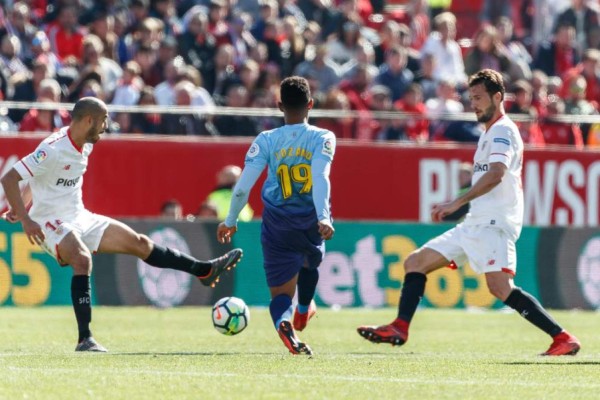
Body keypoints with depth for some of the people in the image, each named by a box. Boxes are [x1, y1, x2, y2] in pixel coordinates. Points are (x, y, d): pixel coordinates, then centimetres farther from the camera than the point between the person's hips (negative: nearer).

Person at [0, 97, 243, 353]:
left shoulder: (84, 147, 6)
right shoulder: (53, 149, -22)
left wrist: (22, 207, 21)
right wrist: (26, 220, -30)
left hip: (80, 217, 9)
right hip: (52, 224, -9)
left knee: (138, 243, 9)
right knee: (82, 259, -35)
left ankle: (205, 270, 19)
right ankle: (85, 339, -35)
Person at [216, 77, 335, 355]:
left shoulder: (266, 141, -4)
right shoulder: (323, 138, -7)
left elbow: (243, 185, -8)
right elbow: (321, 177, -22)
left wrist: (230, 221, 4)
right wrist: (323, 217, -31)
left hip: (278, 225, 0)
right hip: (312, 222, 1)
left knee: (281, 293, 3)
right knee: (310, 263, 34)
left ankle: (284, 323, -30)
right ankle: (303, 312, 58)